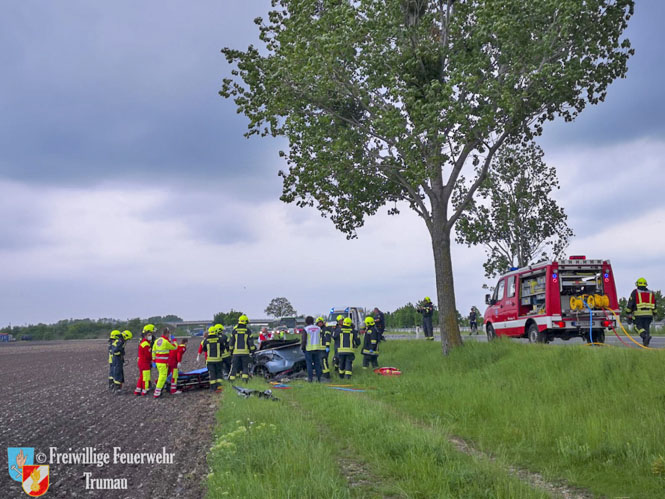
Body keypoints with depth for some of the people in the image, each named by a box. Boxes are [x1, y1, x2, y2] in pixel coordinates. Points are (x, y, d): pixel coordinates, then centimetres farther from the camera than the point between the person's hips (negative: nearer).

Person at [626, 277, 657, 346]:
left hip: (638, 314, -4)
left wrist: (629, 314, 5)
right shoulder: (651, 293, 14)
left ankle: (646, 335, -27)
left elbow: (630, 304, -2)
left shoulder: (635, 292, 1)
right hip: (649, 314, 4)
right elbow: (654, 306, 17)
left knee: (638, 327, 0)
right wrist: (653, 314, 24)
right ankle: (646, 343, 0)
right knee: (646, 328, 9)